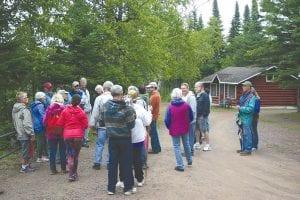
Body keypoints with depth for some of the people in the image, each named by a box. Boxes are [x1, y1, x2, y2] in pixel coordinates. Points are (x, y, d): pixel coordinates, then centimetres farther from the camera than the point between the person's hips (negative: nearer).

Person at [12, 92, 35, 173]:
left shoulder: (14, 110, 9)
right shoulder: (25, 110, -20)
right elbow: (27, 124, -24)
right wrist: (32, 134, -16)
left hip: (19, 134, 9)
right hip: (25, 135, -9)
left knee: (24, 151, 18)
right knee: (25, 152, 3)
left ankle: (27, 165, 28)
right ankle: (24, 167, 12)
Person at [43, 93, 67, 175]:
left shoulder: (49, 109, -6)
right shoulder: (64, 109, -11)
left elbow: (45, 122, -2)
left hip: (51, 133, 1)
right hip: (62, 133, -1)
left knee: (52, 152, 10)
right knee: (62, 151, 9)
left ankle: (53, 169, 14)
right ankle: (63, 169, 15)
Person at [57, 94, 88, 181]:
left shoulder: (65, 111, -2)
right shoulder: (81, 112, -5)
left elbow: (60, 123, 0)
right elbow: (85, 125, -3)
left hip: (67, 135, 1)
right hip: (78, 135, -1)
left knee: (70, 155, 5)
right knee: (76, 155, 11)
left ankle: (71, 174, -4)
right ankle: (74, 173, 20)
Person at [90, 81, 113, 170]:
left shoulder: (99, 98, -5)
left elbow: (95, 113, -3)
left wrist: (92, 124, 5)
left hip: (101, 125, -1)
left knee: (99, 144, 8)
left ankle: (97, 163, 12)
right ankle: (109, 163, 15)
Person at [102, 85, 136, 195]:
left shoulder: (106, 106, -4)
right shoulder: (126, 108, -17)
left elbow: (103, 118, 10)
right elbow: (131, 125, -12)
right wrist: (133, 114, 2)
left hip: (112, 138, 4)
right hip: (125, 139, -4)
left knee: (112, 162, 12)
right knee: (126, 163, 8)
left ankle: (111, 188, 18)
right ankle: (128, 188, 17)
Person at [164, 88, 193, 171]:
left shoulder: (170, 107, -16)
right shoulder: (186, 105, -10)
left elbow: (167, 120, -13)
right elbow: (191, 117, -2)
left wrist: (169, 127, 5)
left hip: (174, 130, -3)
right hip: (185, 129, 3)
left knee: (177, 147, 7)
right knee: (186, 144, 22)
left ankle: (180, 165, 7)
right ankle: (189, 160, 39)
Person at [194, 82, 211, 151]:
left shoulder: (205, 95, -12)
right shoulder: (198, 95, 16)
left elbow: (207, 106, -17)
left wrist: (204, 114, -21)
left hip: (202, 116, -9)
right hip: (197, 116, 9)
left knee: (205, 130, -3)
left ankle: (207, 145, 5)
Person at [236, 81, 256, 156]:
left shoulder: (251, 97, -13)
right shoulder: (243, 96, 15)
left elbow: (250, 108, -21)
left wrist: (240, 108, -17)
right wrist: (238, 107, 8)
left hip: (247, 119, -9)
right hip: (242, 118, 9)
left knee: (247, 134, -3)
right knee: (242, 134, 16)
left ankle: (248, 150, 5)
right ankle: (243, 148, 28)